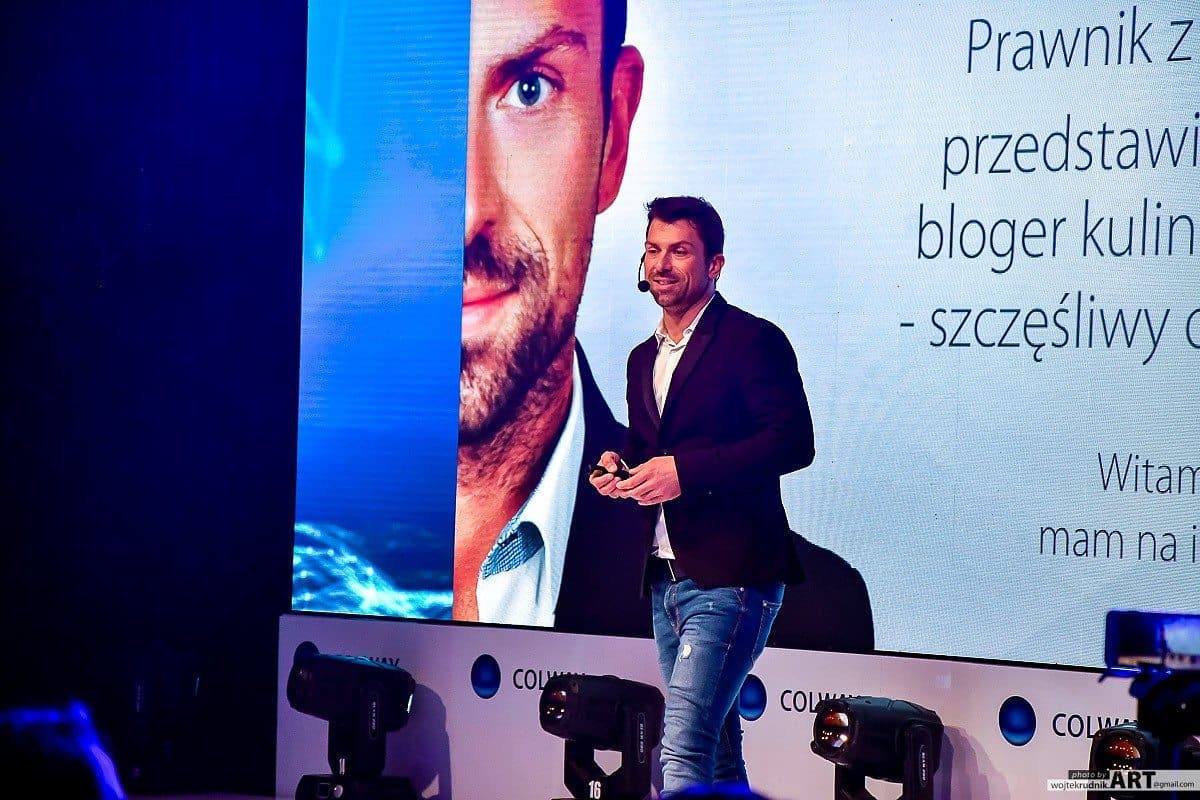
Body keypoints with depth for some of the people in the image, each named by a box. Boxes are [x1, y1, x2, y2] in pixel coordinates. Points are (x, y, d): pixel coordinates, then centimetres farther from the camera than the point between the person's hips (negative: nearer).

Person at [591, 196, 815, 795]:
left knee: (683, 745, -18)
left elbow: (793, 441, -15)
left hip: (728, 576, -8)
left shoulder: (751, 340, -6)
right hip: (666, 579, 8)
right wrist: (618, 469, 5)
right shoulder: (644, 358, 19)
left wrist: (685, 470, -21)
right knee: (716, 744, 13)